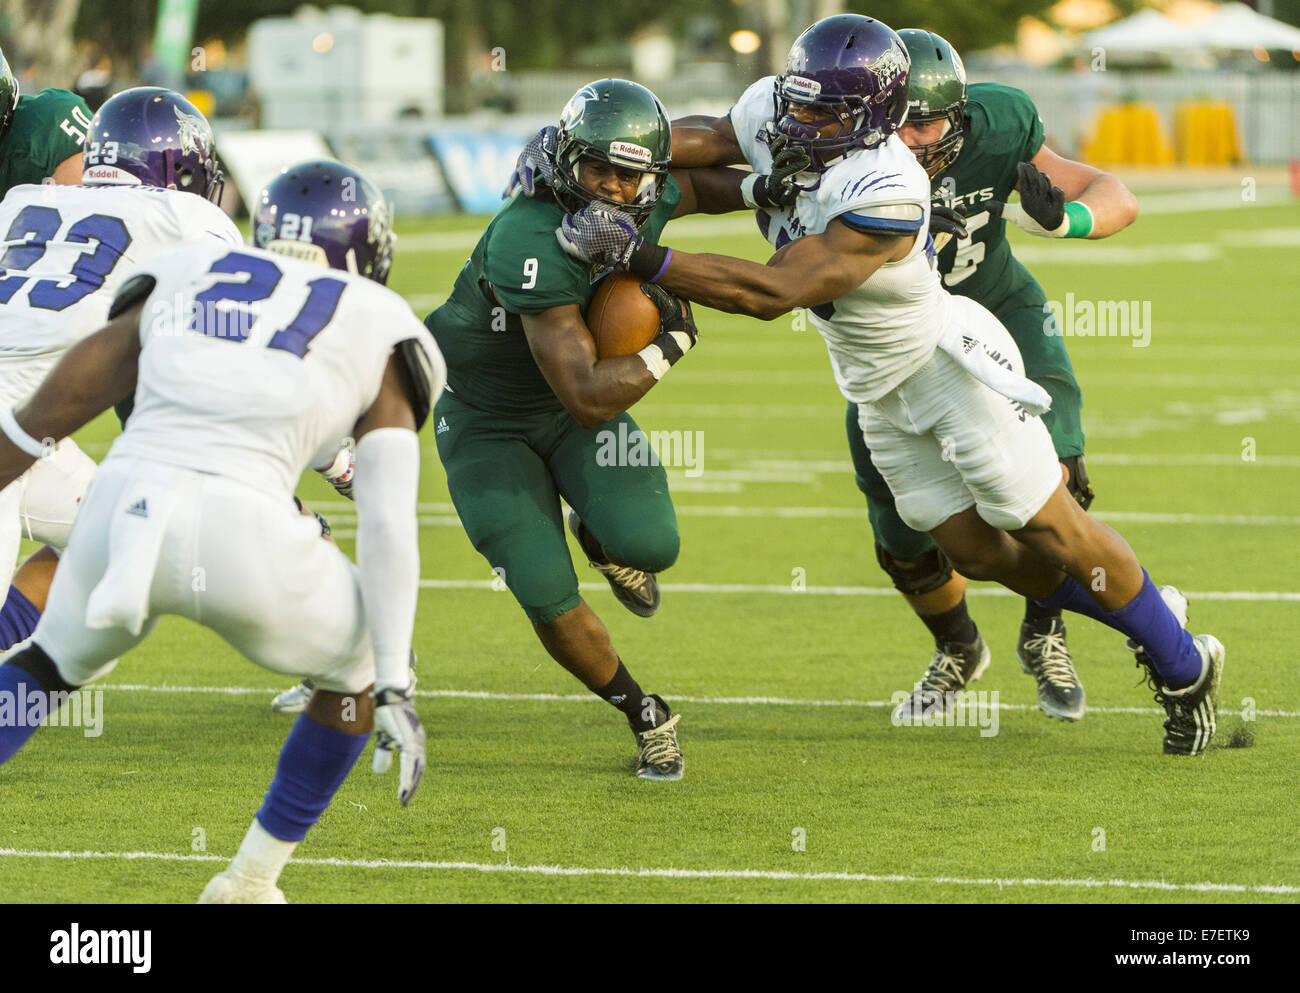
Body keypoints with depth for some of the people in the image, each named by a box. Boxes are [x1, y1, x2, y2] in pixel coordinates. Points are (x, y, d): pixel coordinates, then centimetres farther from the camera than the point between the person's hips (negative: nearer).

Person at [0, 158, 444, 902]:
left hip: (124, 514, 3)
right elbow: (388, 526, 8)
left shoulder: (179, 283, 25)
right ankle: (248, 884, 29)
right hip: (245, 539, -3)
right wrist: (394, 691, 6)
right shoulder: (378, 336, 17)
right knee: (358, 672, 27)